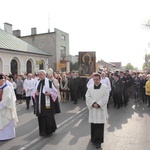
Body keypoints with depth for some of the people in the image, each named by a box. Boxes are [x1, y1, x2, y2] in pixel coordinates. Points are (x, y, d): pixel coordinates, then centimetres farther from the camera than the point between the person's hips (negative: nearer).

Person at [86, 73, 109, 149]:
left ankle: (98, 141, 11)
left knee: (100, 126, -1)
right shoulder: (90, 87, 6)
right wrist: (93, 103, -15)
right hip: (92, 109, 3)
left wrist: (98, 104, -17)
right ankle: (93, 138, 29)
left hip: (101, 109, -3)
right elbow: (87, 97, -1)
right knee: (93, 125, 11)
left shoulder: (105, 87, -3)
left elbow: (105, 98, -9)